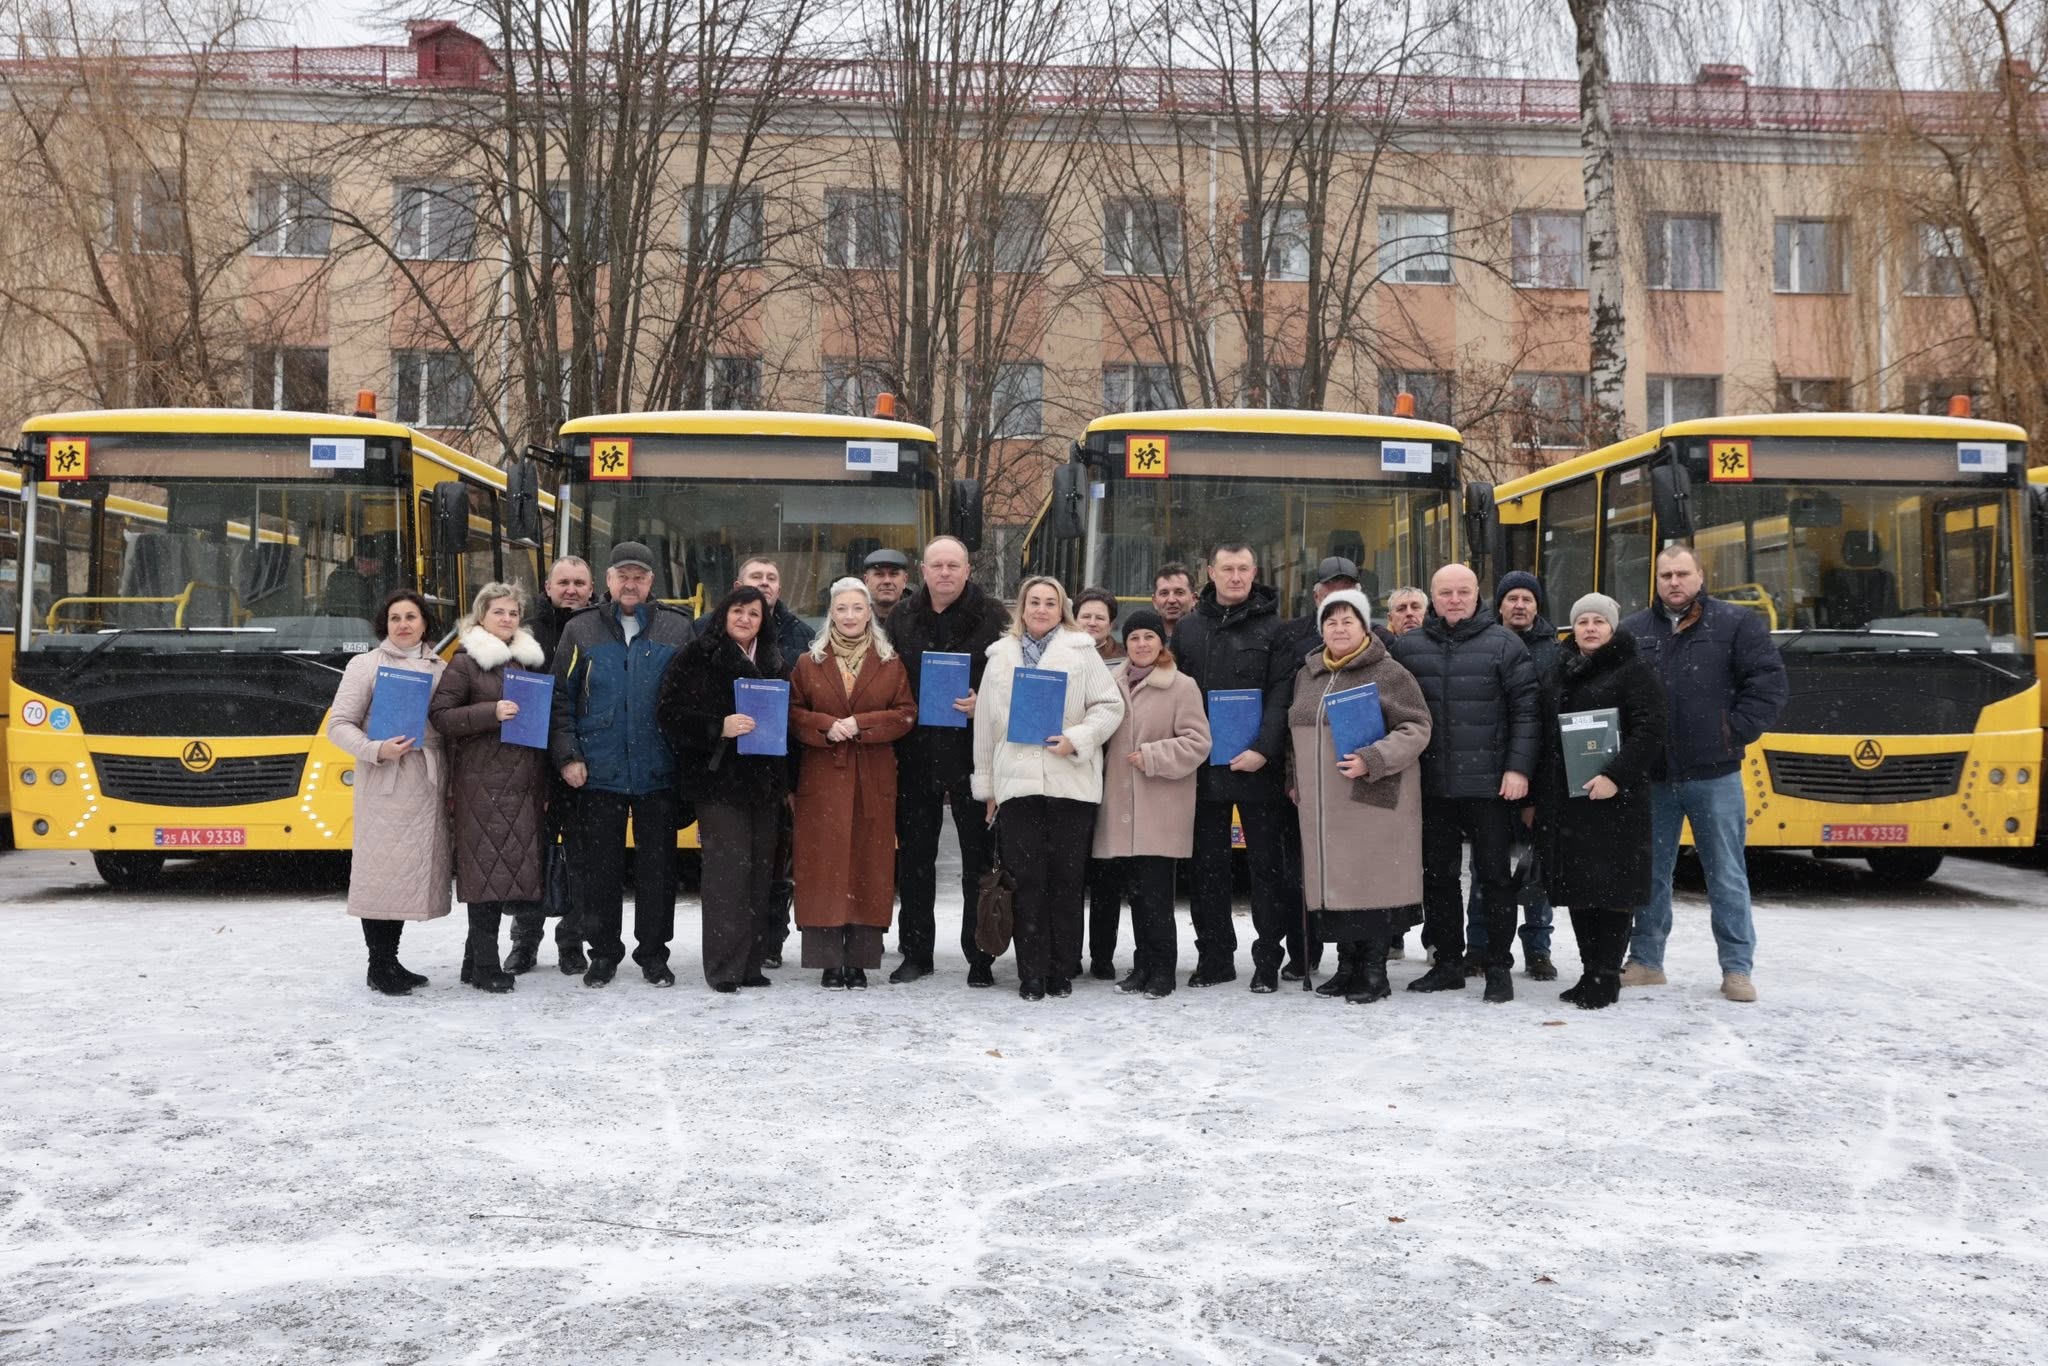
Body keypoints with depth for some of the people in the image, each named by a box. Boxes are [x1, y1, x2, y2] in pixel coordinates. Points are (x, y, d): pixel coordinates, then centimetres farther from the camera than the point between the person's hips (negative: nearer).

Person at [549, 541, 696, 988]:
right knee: (599, 867, 7)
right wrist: (567, 755, -5)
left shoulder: (678, 629, 5)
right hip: (599, 771, 0)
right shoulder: (581, 630, 6)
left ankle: (653, 953, 19)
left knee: (658, 867, 7)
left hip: (659, 771, 0)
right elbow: (561, 698, 5)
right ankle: (603, 953, 20)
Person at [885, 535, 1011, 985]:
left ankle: (980, 957, 10)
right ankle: (916, 952, 20)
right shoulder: (901, 617, 10)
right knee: (914, 855, 9)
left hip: (972, 751, -3)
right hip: (915, 753, 4)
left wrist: (982, 703, -17)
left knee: (979, 854, 1)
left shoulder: (992, 616, -1)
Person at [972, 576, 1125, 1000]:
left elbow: (1110, 706, 3)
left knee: (1067, 879, 1)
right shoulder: (1001, 656, 16)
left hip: (1071, 782, -2)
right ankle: (1031, 973, 4)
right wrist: (987, 785, 14)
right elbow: (987, 722, 17)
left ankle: (1060, 970, 10)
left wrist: (1076, 740, -12)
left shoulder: (1080, 651, 8)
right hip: (1016, 783, 2)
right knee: (1026, 881, -2)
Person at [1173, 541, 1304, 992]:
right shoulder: (1189, 627, 11)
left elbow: (1282, 696, -6)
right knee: (1208, 865, 9)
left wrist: (1263, 749, -17)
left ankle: (1269, 958, 9)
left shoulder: (1275, 629, 1)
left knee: (1267, 862, 3)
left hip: (1257, 767, -3)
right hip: (1202, 765, 4)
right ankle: (1214, 955, 17)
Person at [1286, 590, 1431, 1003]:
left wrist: (1372, 760, -19)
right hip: (1322, 806, 6)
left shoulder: (1390, 674, -3)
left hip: (1373, 801, -6)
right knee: (1333, 881, 7)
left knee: (1372, 882, -5)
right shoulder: (1307, 676, 16)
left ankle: (1374, 972, 5)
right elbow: (1295, 732, 26)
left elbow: (1416, 729, -8)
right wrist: (1295, 781, 20)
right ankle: (1347, 966, 18)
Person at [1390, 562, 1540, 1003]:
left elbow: (1526, 710, -3)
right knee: (1437, 876, 10)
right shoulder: (1407, 647, 9)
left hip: (1489, 784, -3)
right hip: (1432, 786, 3)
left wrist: (1518, 768, -11)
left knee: (1494, 876, 3)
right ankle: (1447, 962, 22)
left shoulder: (1503, 645, 0)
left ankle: (1499, 967, 12)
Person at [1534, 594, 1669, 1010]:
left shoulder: (1634, 670, -3)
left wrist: (1616, 776, -22)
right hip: (1564, 800, 7)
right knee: (1575, 889, 10)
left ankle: (1606, 978, 4)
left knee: (1612, 890, -3)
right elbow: (1544, 733, 19)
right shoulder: (1557, 672, 16)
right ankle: (1591, 972, 19)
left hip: (1614, 800, -6)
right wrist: (1536, 796, 15)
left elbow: (1651, 728, -13)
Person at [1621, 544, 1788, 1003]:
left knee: (1727, 876, 3)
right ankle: (1645, 961, 21)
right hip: (1652, 776, 3)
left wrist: (1735, 732, -8)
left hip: (1714, 775, -2)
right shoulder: (1634, 631, 8)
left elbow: (1768, 683, -3)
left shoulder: (1736, 623, 1)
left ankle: (1737, 968, 11)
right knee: (1651, 871, 10)